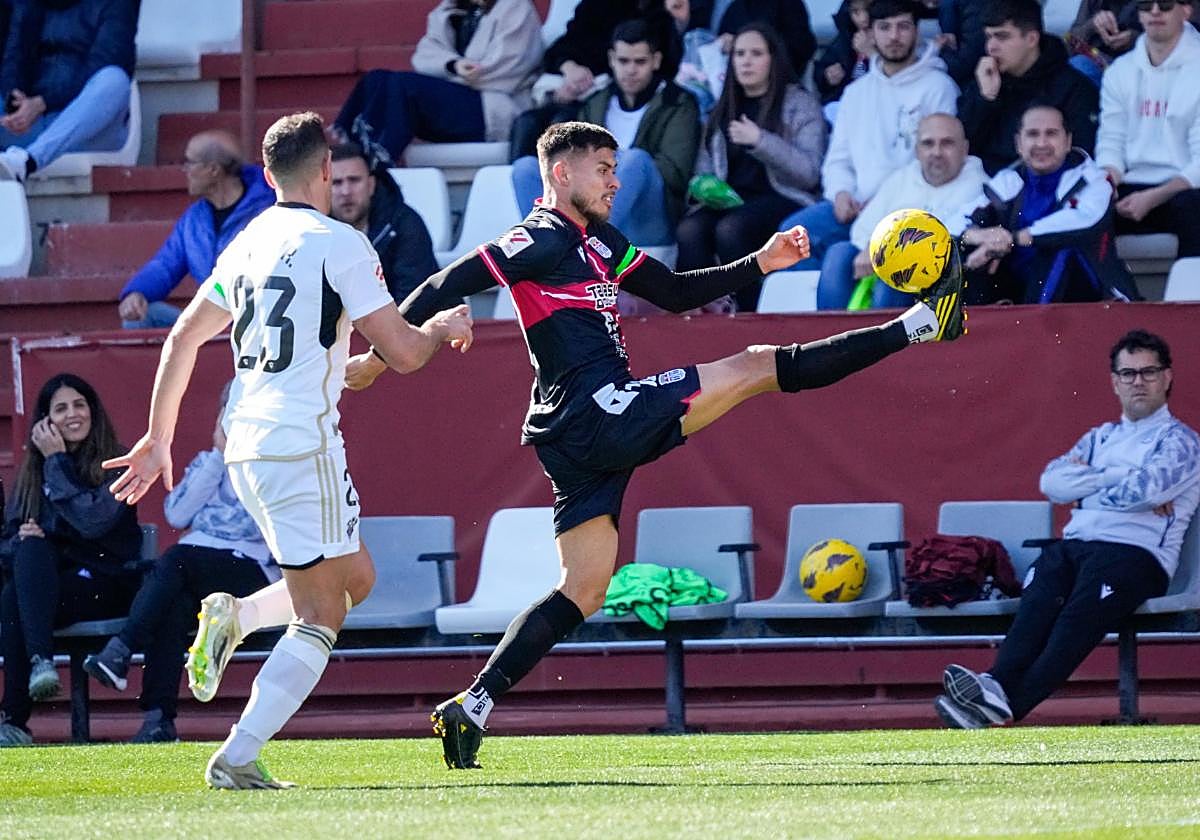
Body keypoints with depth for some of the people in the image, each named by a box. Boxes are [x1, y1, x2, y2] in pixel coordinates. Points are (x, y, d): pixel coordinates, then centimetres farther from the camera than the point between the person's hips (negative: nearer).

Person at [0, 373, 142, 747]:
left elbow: (92, 520, -17)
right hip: (46, 583, 4)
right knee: (31, 549, -33)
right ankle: (40, 661, -45)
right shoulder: (32, 472, 15)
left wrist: (58, 462, -12)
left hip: (106, 585, -4)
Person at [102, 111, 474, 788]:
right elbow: (402, 352, -9)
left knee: (356, 579, 21)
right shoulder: (340, 244, -8)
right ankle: (238, 758, -10)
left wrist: (159, 438, 26)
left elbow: (184, 337, 19)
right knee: (322, 617, -1)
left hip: (243, 446, 8)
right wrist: (443, 327, 12)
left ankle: (235, 616, 0)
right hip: (303, 444, -8)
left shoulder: (247, 243, 14)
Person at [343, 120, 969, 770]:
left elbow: (677, 292, 28)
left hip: (587, 440, 10)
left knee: (582, 591, 9)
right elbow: (446, 285, -13)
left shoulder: (599, 245, 21)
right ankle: (914, 325, 5)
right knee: (758, 366, -2)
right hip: (599, 413, -10)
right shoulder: (541, 242, -8)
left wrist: (761, 262, 20)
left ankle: (470, 709, 2)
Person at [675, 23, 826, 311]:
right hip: (729, 200, 4)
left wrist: (760, 141, -15)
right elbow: (704, 169, 23)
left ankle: (751, 316, -27)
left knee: (730, 229, -35)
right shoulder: (722, 109, 21)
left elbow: (810, 173, -5)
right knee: (689, 230, -29)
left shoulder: (800, 104, 6)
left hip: (782, 199, -4)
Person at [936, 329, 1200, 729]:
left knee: (1080, 615, -32)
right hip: (1075, 546, 5)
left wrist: (1086, 482, 6)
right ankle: (998, 685, -49)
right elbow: (1052, 482, 10)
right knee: (1036, 605, -28)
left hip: (1136, 555, -5)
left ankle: (1008, 702, -50)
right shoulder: (1100, 438, 28)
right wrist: (1121, 479, 0)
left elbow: (1143, 491, -10)